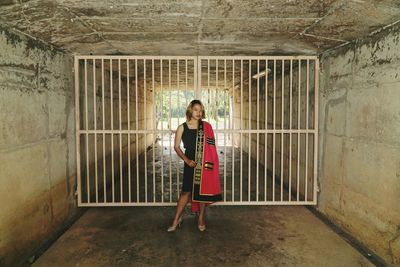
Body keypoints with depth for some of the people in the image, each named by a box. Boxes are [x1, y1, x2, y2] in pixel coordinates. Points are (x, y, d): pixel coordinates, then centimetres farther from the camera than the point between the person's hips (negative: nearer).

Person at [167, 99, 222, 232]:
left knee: (203, 191, 8)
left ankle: (201, 219, 25)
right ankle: (177, 219, 14)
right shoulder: (182, 127, 0)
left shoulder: (206, 126, 3)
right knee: (186, 191, -1)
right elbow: (176, 146, 1)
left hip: (205, 164, 1)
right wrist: (187, 160, -10)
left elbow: (211, 146, 2)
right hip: (190, 163, -1)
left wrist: (211, 162, -9)